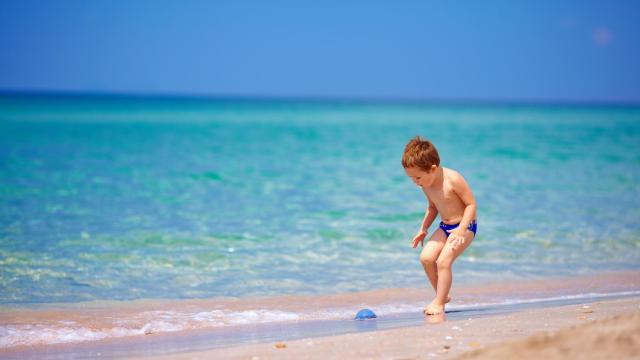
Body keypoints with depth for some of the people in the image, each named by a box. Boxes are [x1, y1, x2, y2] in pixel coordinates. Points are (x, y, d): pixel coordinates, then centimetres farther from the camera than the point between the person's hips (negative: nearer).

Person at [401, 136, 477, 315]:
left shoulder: (453, 179, -23)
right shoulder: (426, 184, -1)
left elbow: (471, 204, -18)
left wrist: (461, 230, -26)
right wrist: (423, 229, 5)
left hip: (465, 226, -7)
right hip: (445, 226, 7)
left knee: (443, 261, -21)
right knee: (426, 257, -9)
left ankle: (439, 303, -10)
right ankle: (442, 295, 9)